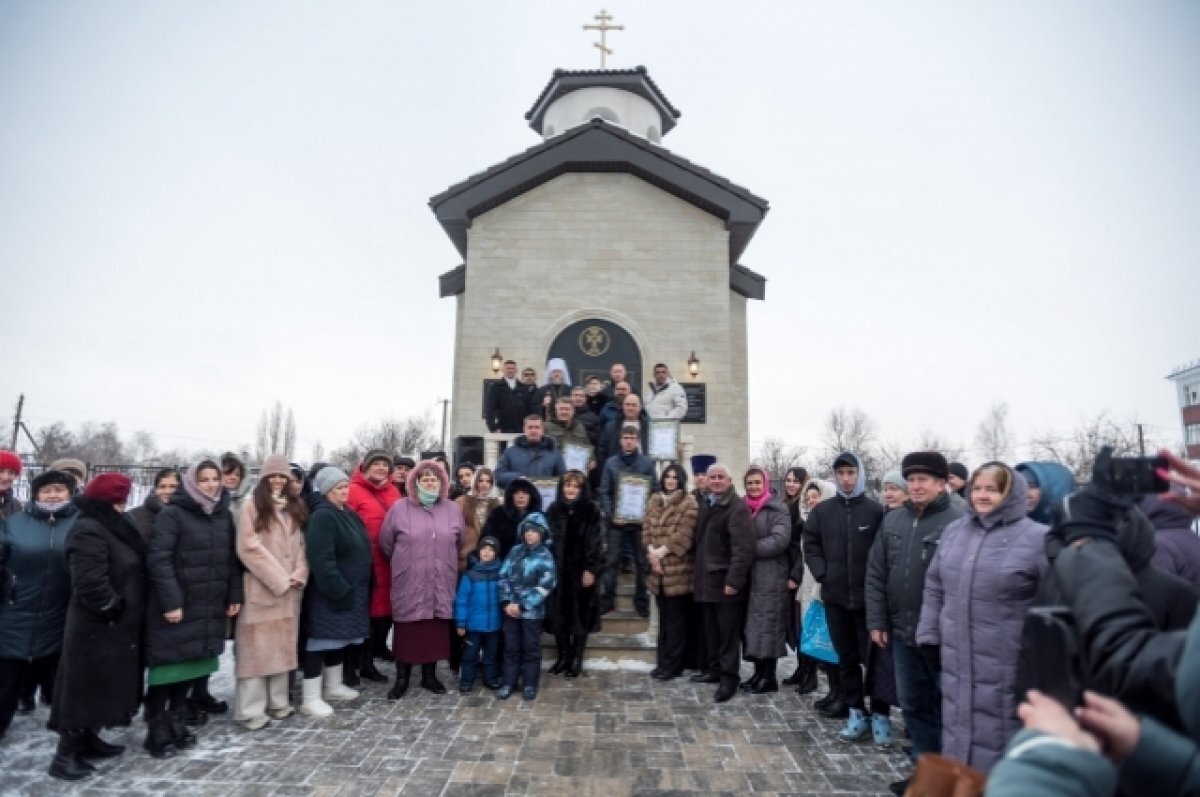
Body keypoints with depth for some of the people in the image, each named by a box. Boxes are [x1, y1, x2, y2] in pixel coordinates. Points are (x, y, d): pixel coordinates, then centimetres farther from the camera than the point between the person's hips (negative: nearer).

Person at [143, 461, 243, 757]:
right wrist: (170, 601, -19)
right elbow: (158, 559, -15)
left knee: (193, 664, 10)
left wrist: (234, 595, 8)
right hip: (175, 606, -5)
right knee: (168, 666, 1)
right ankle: (157, 730, 14)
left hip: (210, 608, 6)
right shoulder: (172, 514, -8)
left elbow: (231, 558, 14)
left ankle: (175, 720, 26)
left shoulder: (224, 516, 11)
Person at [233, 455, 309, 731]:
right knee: (257, 646, -2)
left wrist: (299, 574, -4)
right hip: (261, 586, -5)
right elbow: (249, 547, -11)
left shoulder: (295, 507, 13)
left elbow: (301, 544, 12)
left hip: (290, 588, 5)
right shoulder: (252, 506, -4)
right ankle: (251, 710, 5)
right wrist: (278, 577, -13)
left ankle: (278, 701, 21)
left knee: (283, 644, 11)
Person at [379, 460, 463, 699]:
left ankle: (429, 675, 25)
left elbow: (459, 543, 16)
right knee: (406, 631, 4)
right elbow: (386, 544, 5)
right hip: (408, 584, -2)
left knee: (436, 630, 9)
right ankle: (402, 678, 20)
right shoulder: (399, 508, -2)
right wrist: (403, 562, 12)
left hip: (441, 585, 2)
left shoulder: (453, 510, 5)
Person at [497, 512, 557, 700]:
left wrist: (522, 605, -16)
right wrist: (506, 602, -9)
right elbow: (503, 576, 3)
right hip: (511, 609, 3)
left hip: (532, 611, -3)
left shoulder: (545, 556, -7)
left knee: (531, 648, 8)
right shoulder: (515, 551, 4)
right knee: (511, 647, 11)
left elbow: (545, 586, -13)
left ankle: (530, 684, 21)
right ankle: (509, 683, 24)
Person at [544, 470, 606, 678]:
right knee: (559, 615, 7)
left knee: (580, 615, 4)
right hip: (557, 571, 3)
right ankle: (563, 656, 21)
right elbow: (546, 539, 8)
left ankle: (577, 659, 15)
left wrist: (591, 569, -13)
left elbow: (596, 542, -6)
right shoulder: (553, 510, 7)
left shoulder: (592, 511, -3)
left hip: (581, 571, -3)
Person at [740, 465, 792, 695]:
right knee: (754, 625, 10)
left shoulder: (777, 509, -6)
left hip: (771, 576, -6)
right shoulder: (743, 507, 12)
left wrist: (750, 549, -17)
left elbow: (780, 540, -18)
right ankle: (759, 672, 19)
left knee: (769, 624, -1)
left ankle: (769, 677, 8)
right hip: (749, 575, 6)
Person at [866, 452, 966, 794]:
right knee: (913, 704, 15)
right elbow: (876, 574, 8)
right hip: (902, 631, 6)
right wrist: (877, 621, 5)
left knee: (947, 705, 10)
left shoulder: (958, 522, -13)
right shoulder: (892, 520, 6)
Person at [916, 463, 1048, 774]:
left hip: (1007, 664, -5)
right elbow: (935, 588, 12)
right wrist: (930, 636, 10)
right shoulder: (954, 530, 6)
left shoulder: (1036, 538, -11)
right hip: (957, 659, 5)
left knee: (997, 738, 7)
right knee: (959, 730, 19)